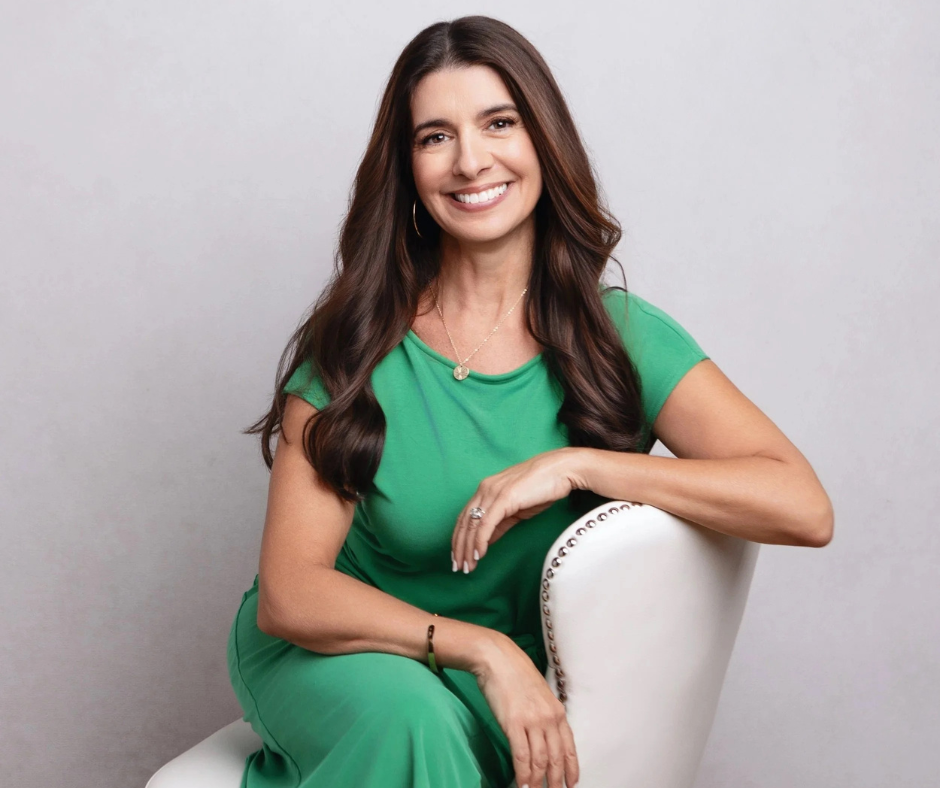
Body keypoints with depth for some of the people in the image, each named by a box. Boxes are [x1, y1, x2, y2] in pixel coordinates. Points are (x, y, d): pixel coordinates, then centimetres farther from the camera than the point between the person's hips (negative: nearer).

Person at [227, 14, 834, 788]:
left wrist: (573, 465, -25)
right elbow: (289, 593, -16)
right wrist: (481, 647, -29)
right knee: (411, 715, -34)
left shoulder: (618, 335, -7)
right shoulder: (357, 345, -10)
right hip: (335, 655, -1)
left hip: (483, 693, 2)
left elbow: (804, 506, -18)